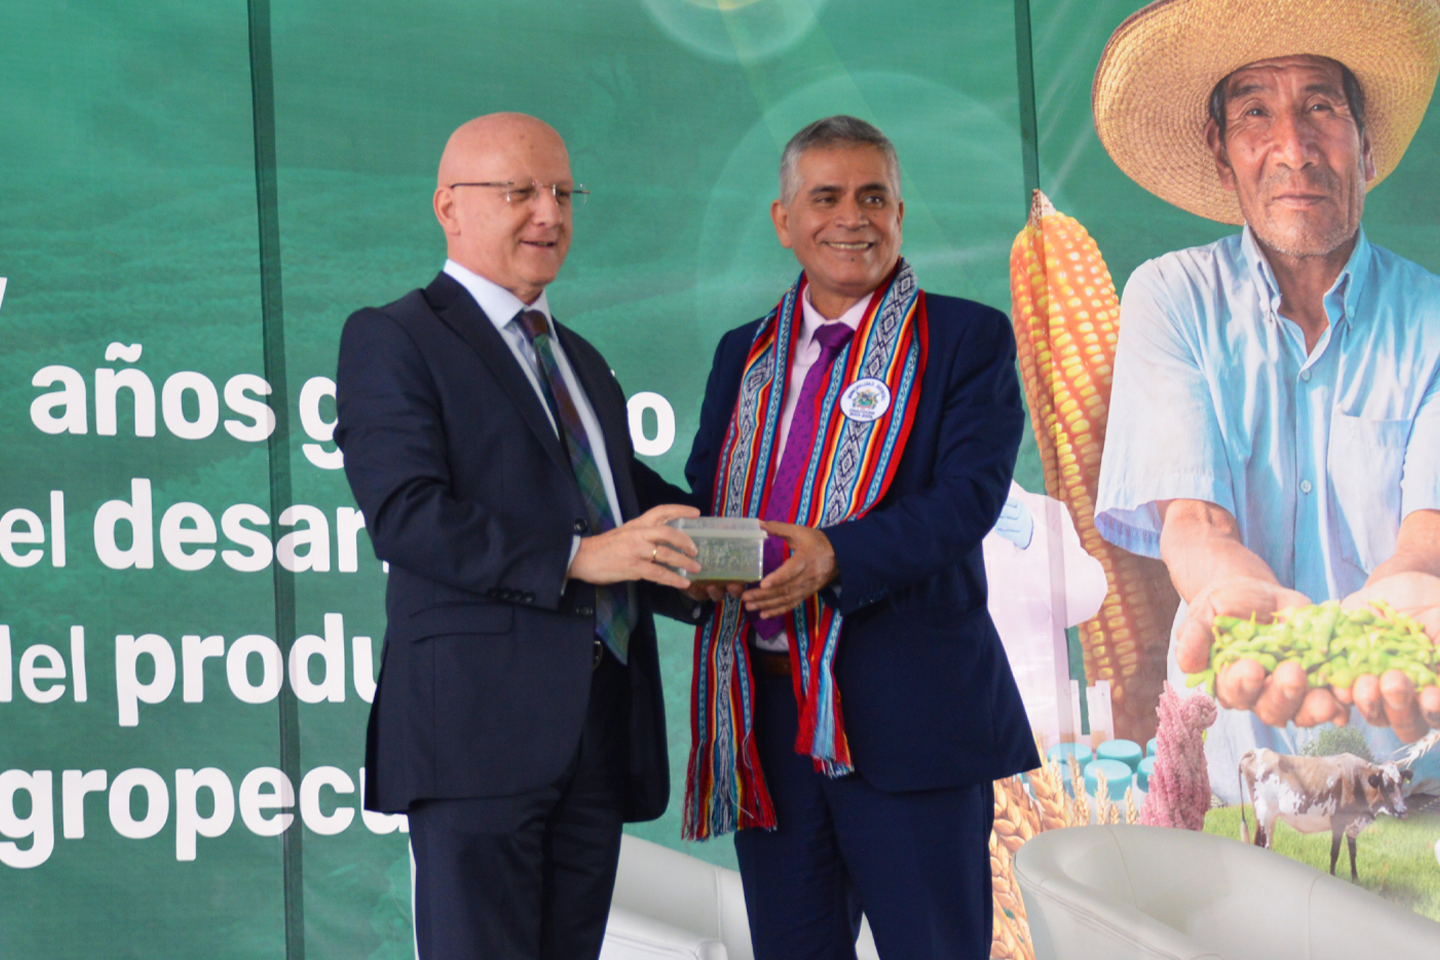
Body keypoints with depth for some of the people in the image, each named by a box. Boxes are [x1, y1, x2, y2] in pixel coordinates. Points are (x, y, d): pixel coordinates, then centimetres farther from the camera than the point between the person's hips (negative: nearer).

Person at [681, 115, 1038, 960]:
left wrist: (837, 556, -25)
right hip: (764, 716, 5)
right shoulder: (746, 354, 17)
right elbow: (705, 490, 15)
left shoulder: (967, 340, 2)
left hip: (911, 713, -5)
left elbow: (971, 494, -11)